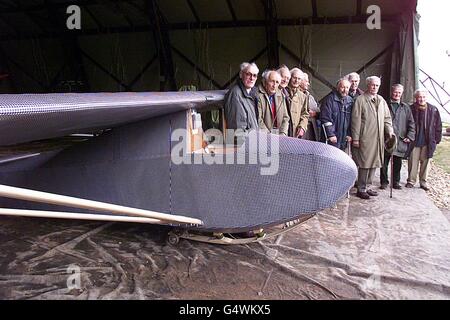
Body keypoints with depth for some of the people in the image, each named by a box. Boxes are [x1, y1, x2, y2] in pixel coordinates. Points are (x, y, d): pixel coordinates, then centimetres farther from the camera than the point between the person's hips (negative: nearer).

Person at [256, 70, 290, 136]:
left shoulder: (280, 96, 13)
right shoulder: (259, 96, -6)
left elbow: (285, 118, 14)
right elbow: (258, 120, -12)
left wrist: (283, 134, -1)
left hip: (279, 134, 5)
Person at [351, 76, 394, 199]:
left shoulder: (381, 100, 15)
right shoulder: (360, 100, -3)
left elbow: (387, 118, 18)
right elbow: (356, 120, -7)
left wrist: (390, 131, 1)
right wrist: (355, 138, -11)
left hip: (378, 138, 6)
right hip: (365, 138, -6)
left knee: (374, 163, 9)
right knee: (365, 164, -3)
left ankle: (367, 186, 19)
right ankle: (361, 189, 6)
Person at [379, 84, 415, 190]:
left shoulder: (406, 108, 12)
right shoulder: (385, 105, 3)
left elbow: (411, 124, 10)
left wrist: (409, 137, 0)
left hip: (400, 140, 2)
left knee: (397, 163, 8)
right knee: (384, 163, 3)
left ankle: (396, 182, 20)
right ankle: (384, 182, 14)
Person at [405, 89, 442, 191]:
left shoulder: (433, 110, 0)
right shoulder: (411, 109, -4)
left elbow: (438, 126, 5)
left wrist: (437, 139, 2)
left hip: (427, 142, 1)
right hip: (414, 142, -1)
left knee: (425, 162, 9)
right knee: (413, 162, 5)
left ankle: (423, 181, 19)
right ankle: (411, 181, 16)